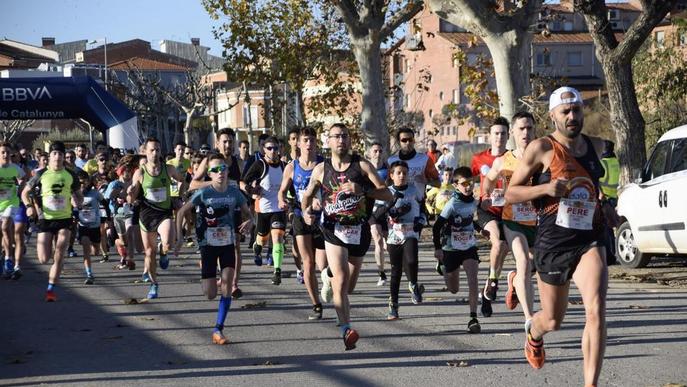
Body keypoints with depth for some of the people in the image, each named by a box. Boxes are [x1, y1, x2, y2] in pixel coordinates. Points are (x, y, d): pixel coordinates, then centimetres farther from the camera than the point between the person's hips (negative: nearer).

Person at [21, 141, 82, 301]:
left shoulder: (70, 175, 3)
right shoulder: (41, 174, -1)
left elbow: (78, 195, 14)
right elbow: (25, 192, 7)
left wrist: (77, 201, -10)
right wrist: (29, 206, -11)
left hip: (64, 219, 1)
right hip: (45, 219, -1)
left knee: (59, 256, -9)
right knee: (44, 259, -4)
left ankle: (51, 288, 1)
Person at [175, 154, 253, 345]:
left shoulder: (234, 192, -5)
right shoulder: (204, 193, -12)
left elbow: (247, 213, 6)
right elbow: (182, 212, -4)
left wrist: (248, 222, -18)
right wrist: (178, 237, -10)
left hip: (228, 243, 2)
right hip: (208, 244, -2)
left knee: (227, 283, -14)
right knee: (210, 295, -3)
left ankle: (219, 329, -5)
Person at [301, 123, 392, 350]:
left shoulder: (362, 166, -2)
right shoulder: (321, 169, 1)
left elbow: (388, 195, -7)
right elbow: (308, 195, 17)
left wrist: (362, 189, -22)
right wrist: (307, 210, -4)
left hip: (359, 231, 2)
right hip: (334, 231, -2)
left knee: (349, 287, 15)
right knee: (341, 284, -19)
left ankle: (329, 275, 48)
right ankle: (346, 330, -20)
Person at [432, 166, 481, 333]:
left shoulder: (473, 202, -1)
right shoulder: (452, 204, -18)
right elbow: (437, 226, -16)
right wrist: (437, 248, -18)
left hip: (469, 247, 3)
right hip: (451, 249, -3)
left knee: (472, 278, -20)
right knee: (453, 290, 9)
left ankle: (473, 317, -20)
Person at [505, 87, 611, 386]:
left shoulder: (595, 146, 10)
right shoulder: (542, 148, -5)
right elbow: (510, 193, -4)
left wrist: (603, 206, 13)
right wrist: (546, 188, -20)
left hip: (590, 240, 3)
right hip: (553, 243, -2)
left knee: (596, 311, -20)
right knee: (553, 321, 12)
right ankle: (533, 332, 51)